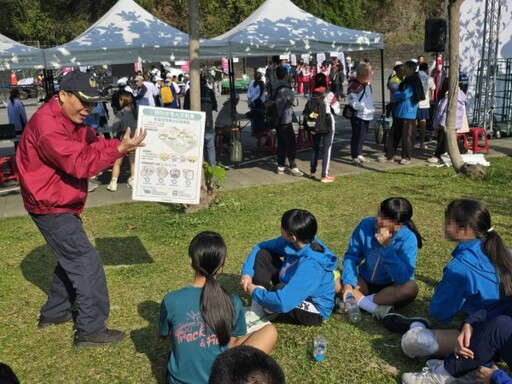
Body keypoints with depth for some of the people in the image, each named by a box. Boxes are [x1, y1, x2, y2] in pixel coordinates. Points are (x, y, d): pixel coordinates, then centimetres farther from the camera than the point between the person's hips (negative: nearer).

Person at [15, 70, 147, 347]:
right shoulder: (47, 126, -27)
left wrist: (125, 145, -13)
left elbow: (93, 144, 4)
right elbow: (80, 164, -30)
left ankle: (54, 312, 38)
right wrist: (119, 149, -37)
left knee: (72, 258, 23)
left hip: (62, 205, 11)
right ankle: (91, 330, 3)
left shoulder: (71, 120, 7)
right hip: (52, 208, -11)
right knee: (87, 264, -7)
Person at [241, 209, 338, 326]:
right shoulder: (290, 242, -15)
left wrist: (255, 292, -26)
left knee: (279, 289, -37)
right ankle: (256, 310, -9)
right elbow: (260, 247, 1)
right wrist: (247, 273, -14)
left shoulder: (310, 265, -38)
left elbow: (282, 303, -43)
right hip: (296, 291, 8)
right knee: (263, 255, -6)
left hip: (315, 310, -8)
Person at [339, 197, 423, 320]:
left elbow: (404, 278, -31)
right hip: (364, 282, 3)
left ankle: (356, 302, -27)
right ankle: (376, 309, -29)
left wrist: (387, 247, -35)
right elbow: (351, 256, -8)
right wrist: (348, 283, -24)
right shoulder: (366, 225, -14)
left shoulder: (408, 239, -21)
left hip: (390, 287, -2)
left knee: (411, 288, -34)